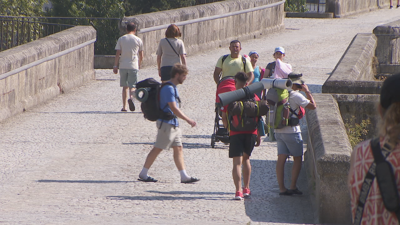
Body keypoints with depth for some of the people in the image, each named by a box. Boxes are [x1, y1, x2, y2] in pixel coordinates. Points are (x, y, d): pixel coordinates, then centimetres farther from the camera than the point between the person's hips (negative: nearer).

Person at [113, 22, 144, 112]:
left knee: (125, 86, 11)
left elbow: (117, 54, -1)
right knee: (132, 86, -2)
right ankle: (131, 98, -33)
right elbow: (141, 56, 10)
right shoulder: (138, 40, 4)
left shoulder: (121, 39, 4)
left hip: (123, 66, 1)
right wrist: (139, 65, 26)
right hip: (133, 66, -1)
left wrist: (115, 66, 3)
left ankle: (124, 106, 11)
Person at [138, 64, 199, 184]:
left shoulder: (172, 87, 13)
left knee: (178, 148, 6)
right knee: (157, 149, -3)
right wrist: (188, 120, -22)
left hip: (173, 124, 10)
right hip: (166, 123, -10)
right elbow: (173, 108, -24)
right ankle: (143, 174, 6)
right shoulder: (168, 88, -18)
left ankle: (184, 176, 5)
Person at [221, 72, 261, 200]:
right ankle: (246, 189, 29)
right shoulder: (254, 97, 3)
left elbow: (224, 118, -2)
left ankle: (238, 191, -18)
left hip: (235, 133, -3)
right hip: (251, 133, 3)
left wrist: (228, 128, 17)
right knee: (246, 159, 22)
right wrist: (259, 135, 11)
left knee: (237, 162, -5)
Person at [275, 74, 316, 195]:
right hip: (291, 132, -7)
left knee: (281, 158, 5)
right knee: (297, 158, 7)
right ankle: (293, 186, 5)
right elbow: (313, 106, -12)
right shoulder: (296, 96, -14)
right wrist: (307, 91, -3)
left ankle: (282, 188, 4)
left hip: (278, 131, 7)